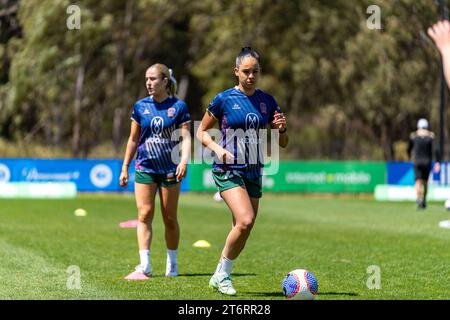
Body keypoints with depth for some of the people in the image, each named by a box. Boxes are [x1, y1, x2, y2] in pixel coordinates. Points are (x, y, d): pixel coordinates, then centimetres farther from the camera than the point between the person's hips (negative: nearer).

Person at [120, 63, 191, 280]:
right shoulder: (140, 107, 6)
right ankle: (144, 267, -11)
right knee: (144, 215, -9)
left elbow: (185, 137, -5)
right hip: (145, 168, 2)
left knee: (169, 218, 6)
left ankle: (172, 264, 21)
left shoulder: (178, 107, -2)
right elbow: (133, 139, 12)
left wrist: (184, 160, -22)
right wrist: (124, 168, 10)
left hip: (170, 169, -2)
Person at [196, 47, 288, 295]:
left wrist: (281, 128, -10)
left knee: (242, 229, 6)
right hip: (228, 170, -5)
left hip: (253, 172, 5)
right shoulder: (224, 99, -4)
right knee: (245, 220, -23)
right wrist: (217, 148, -15)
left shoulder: (267, 101, 7)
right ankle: (222, 273, -6)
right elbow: (201, 132, 4)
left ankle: (221, 276, 23)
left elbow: (282, 143, 12)